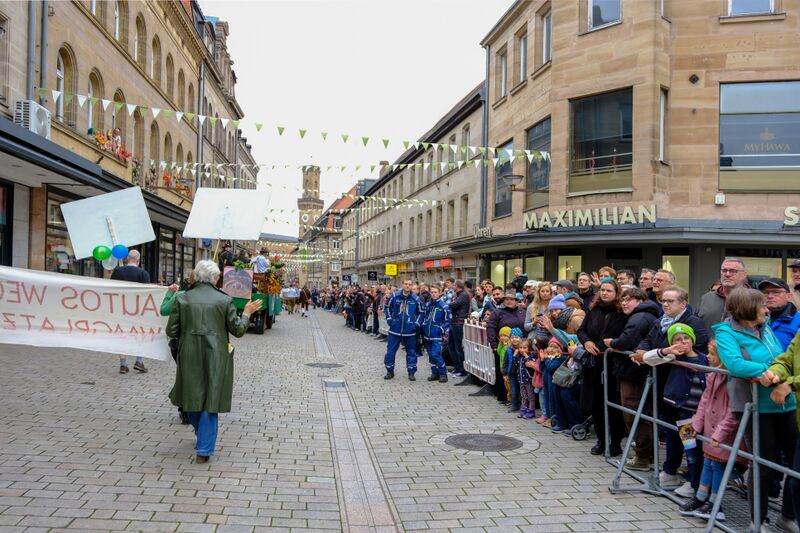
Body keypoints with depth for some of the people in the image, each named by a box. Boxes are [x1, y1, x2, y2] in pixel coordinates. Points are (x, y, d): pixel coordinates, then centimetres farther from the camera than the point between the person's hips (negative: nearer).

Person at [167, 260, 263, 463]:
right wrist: (246, 313, 13)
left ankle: (203, 435, 42)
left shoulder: (182, 299, -4)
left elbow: (171, 332, -2)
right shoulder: (225, 300, -7)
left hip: (190, 356, 2)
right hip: (215, 357, -1)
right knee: (210, 399, 7)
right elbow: (238, 330, -3)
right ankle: (204, 450, 7)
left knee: (192, 396, 22)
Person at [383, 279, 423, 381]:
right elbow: (387, 307, 10)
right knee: (390, 350, 4)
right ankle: (390, 371, 19)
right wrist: (389, 319, 1)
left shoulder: (415, 299, -2)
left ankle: (411, 372, 18)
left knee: (411, 351, 6)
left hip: (410, 331, 0)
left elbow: (420, 312, 10)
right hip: (395, 329, 0)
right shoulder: (395, 296, -3)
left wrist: (416, 323, 0)